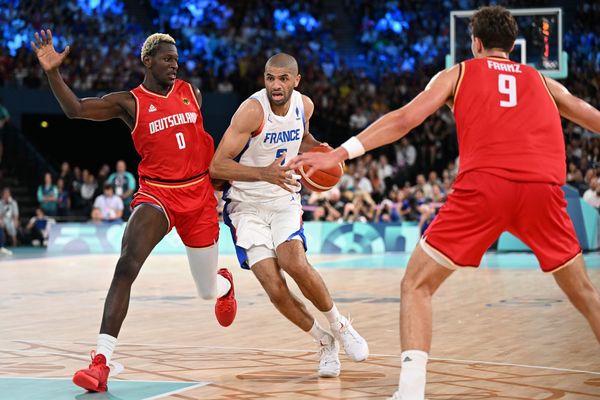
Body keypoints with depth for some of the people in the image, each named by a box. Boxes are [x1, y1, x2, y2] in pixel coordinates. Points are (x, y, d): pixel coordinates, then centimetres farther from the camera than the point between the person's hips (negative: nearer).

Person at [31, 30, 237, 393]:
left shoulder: (190, 92, 7)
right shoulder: (129, 102, -4)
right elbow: (75, 109, -18)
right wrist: (53, 73, -33)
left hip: (198, 194, 3)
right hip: (156, 194, -3)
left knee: (208, 291, 14)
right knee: (126, 265, -28)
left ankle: (224, 283, 57)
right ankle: (101, 362, -29)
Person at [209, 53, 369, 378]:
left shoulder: (304, 105, -2)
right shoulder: (252, 110, -19)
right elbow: (216, 166, -21)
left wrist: (320, 150, 1)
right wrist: (264, 173, -34)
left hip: (285, 199, 3)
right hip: (247, 205, -3)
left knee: (295, 264, -25)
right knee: (275, 290, -14)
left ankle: (339, 325, -2)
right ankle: (324, 342, 8)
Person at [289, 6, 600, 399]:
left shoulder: (459, 73, 22)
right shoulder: (541, 81, 29)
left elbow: (404, 120, 10)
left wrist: (341, 153, 8)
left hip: (483, 183, -2)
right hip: (542, 187, 3)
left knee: (417, 284, 9)